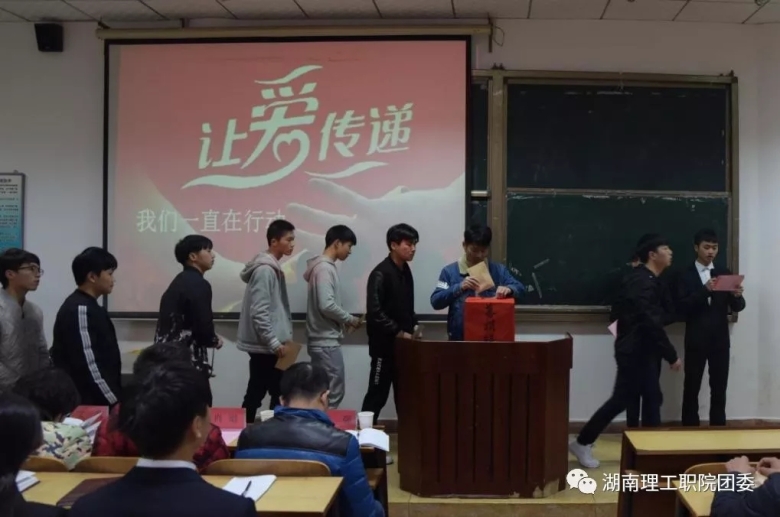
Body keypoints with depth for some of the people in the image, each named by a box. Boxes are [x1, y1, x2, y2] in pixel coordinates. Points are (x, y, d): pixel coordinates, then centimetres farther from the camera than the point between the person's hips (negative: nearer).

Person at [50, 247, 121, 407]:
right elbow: (87, 364, -22)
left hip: (97, 400, 10)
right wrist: (114, 400, -20)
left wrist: (113, 397, 16)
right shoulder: (80, 310, -16)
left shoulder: (88, 307, 13)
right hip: (86, 401, -10)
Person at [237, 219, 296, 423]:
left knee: (256, 393, 12)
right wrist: (275, 343, -20)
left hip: (268, 345, 10)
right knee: (257, 394, -3)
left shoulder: (273, 267, 13)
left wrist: (285, 337, 15)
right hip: (264, 346, -10)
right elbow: (259, 313, -22)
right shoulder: (265, 269, -17)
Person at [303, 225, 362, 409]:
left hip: (323, 340, 10)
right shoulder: (325, 268, -16)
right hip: (326, 342, -10)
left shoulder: (324, 266, 15)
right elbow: (326, 305, -24)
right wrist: (350, 319, -11)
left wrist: (344, 320, 11)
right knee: (333, 393, -6)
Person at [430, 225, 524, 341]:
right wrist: (459, 287, -19)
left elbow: (520, 288, -2)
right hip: (460, 338, -1)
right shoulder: (450, 271, 1)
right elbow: (435, 302, -6)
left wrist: (508, 289, -24)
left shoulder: (498, 270, 6)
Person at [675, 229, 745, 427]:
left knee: (719, 389, 6)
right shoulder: (686, 275, 0)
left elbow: (737, 307, 5)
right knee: (691, 388, 2)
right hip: (696, 340, -3)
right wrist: (705, 290, -25)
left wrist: (737, 296, -18)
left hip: (721, 340, 3)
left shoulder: (725, 273, 9)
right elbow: (683, 307, -12)